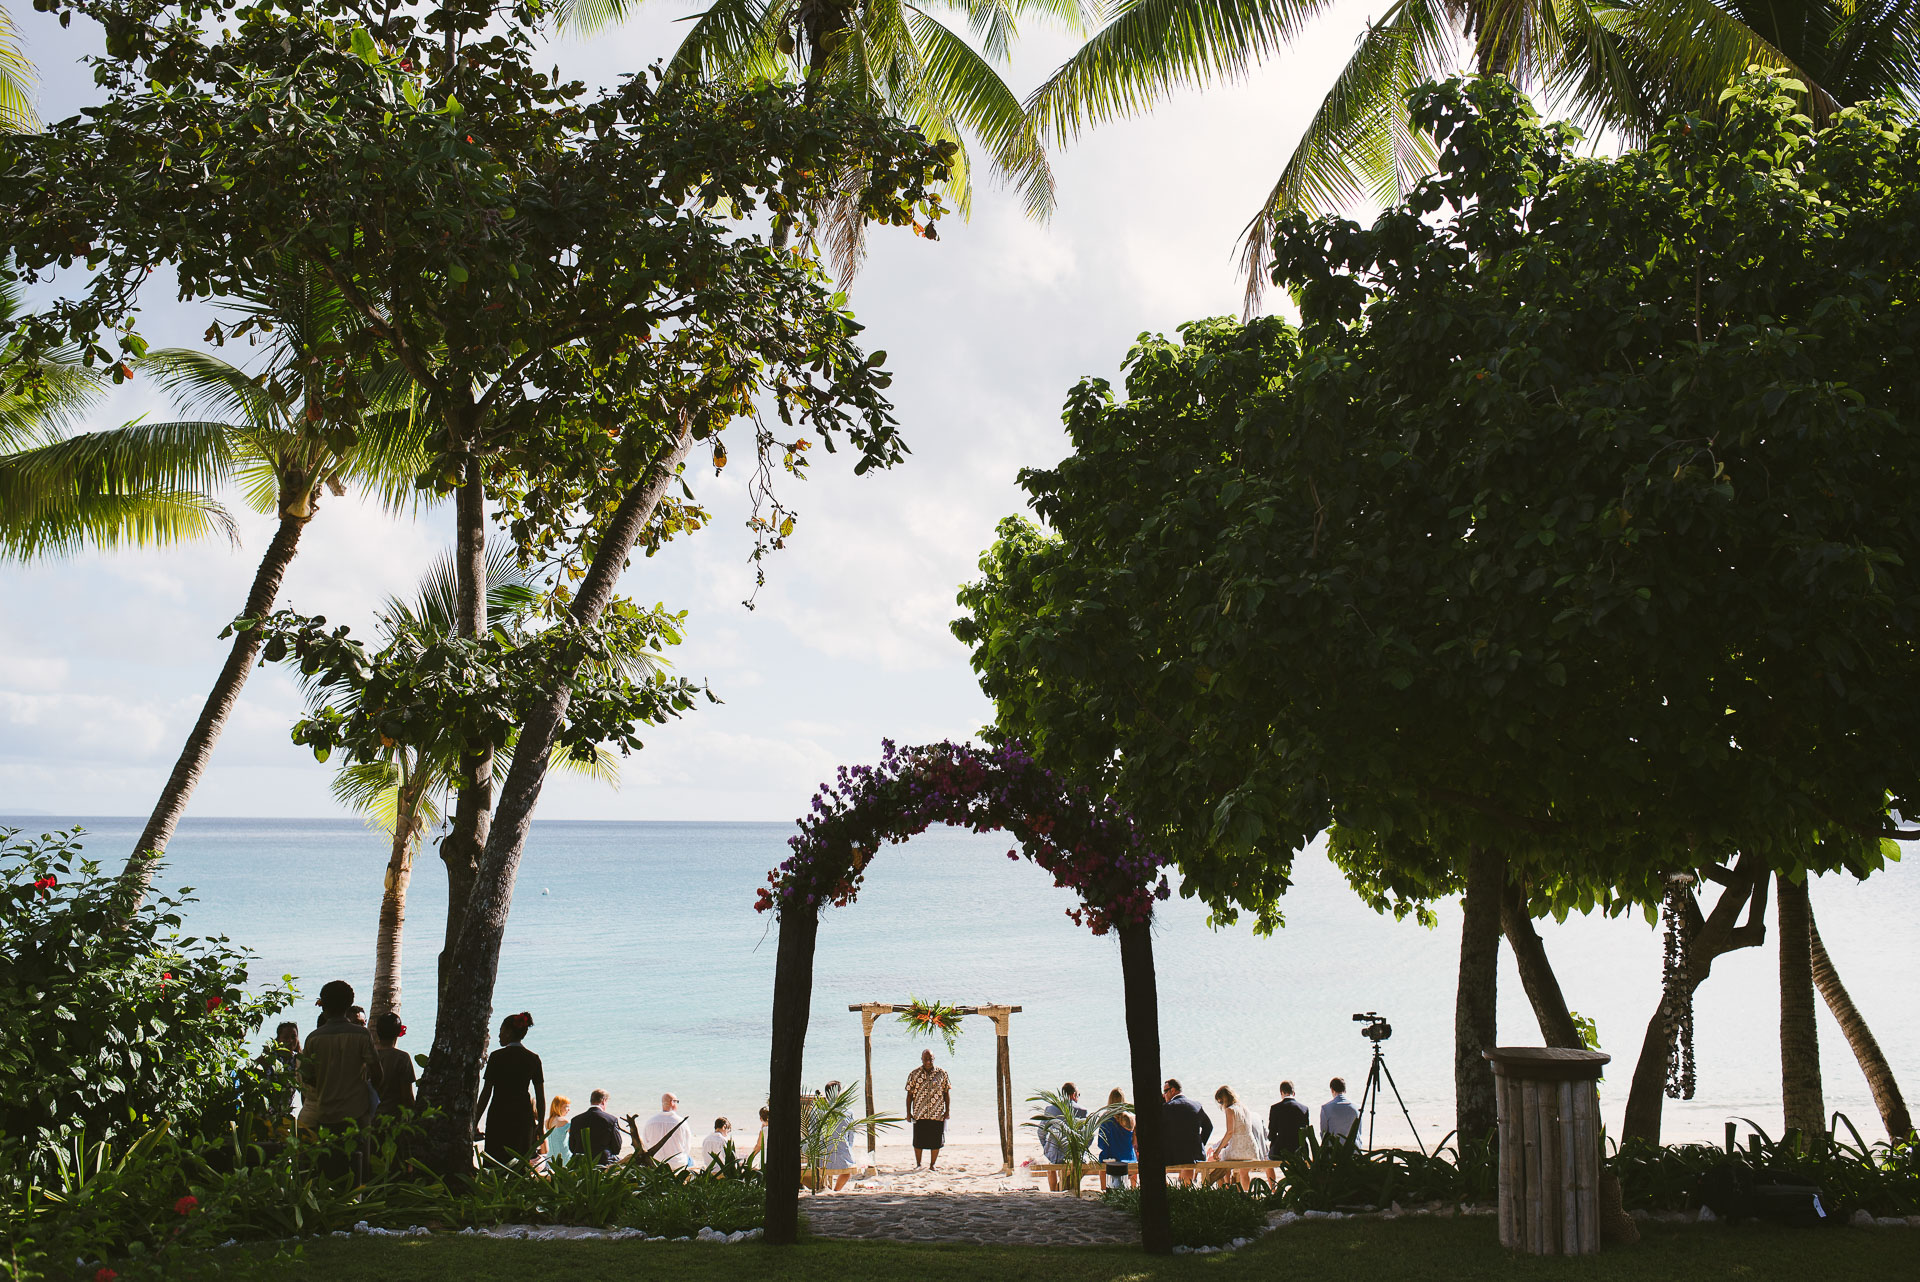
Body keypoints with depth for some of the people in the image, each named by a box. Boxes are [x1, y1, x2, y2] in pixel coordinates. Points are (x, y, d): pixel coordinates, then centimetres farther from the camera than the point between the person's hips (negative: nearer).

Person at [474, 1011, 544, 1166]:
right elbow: (541, 1097, 6)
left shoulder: (497, 1057, -5)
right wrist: (540, 1126, 13)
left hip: (499, 1115, -3)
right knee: (523, 1163, 7)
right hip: (524, 1117, 3)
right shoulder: (533, 1059, 5)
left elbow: (486, 1092, -4)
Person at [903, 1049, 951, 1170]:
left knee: (936, 1141, 3)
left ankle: (932, 1165, 17)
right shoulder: (914, 1075, 2)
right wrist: (908, 1113, 2)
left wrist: (947, 1110, 1)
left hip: (937, 1114, 0)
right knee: (918, 1141, 3)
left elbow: (946, 1093, 6)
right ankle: (918, 1165, 19)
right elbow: (909, 1094, 5)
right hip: (919, 1114, 0)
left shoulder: (942, 1073, 3)